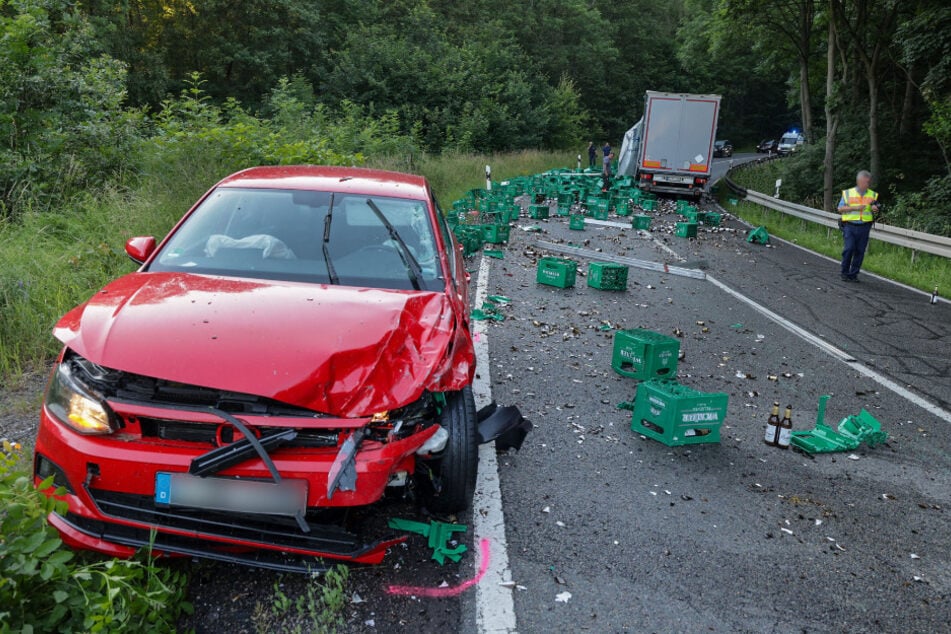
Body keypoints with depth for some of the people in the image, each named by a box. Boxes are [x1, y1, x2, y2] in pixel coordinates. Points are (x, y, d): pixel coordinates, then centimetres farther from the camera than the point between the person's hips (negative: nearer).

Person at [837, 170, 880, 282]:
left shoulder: (872, 195, 11)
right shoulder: (848, 193, 4)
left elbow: (876, 210, 15)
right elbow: (840, 209, 0)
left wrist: (875, 209, -9)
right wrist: (855, 208, -12)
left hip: (864, 227, 3)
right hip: (850, 226, -2)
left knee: (860, 251, 2)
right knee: (848, 249, -10)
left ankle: (853, 274, 11)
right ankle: (845, 273, 4)